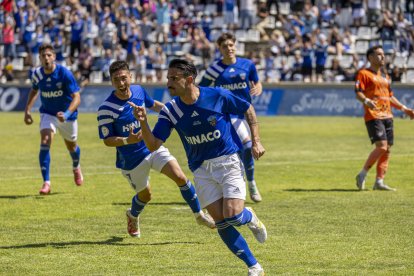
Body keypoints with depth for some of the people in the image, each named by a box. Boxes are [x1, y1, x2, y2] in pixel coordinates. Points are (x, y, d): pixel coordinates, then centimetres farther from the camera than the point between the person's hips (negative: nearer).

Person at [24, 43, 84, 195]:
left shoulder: (65, 73, -25)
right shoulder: (36, 74, -11)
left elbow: (76, 97, -27)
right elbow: (34, 90, 11)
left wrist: (66, 114, -43)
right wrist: (27, 110, 1)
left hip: (67, 115, -1)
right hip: (48, 113, 1)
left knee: (71, 145, 18)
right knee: (45, 142, -22)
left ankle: (76, 168, 54)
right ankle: (46, 182, -22)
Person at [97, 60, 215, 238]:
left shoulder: (138, 91, -5)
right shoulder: (106, 109, -22)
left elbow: (152, 104, 19)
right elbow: (107, 140, -17)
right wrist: (128, 140, -34)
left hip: (153, 148, 4)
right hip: (131, 160, -4)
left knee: (180, 177, -13)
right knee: (145, 195, 13)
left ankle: (199, 215, 4)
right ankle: (133, 216, 49)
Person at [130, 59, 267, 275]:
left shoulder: (218, 95, -13)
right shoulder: (169, 111, -7)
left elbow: (248, 109, 3)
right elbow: (153, 145, -12)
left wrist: (256, 141, -1)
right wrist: (143, 122, -29)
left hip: (228, 161, -3)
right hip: (201, 169, 3)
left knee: (232, 216, -18)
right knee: (221, 222, -5)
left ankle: (249, 217, 21)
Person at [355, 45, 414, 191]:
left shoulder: (385, 76, 22)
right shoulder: (364, 74, -1)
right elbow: (358, 93, -12)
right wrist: (367, 101, -31)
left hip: (387, 116, 8)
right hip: (373, 116, -8)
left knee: (387, 149, 1)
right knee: (381, 146, -18)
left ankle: (379, 182, 5)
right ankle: (362, 175, -5)